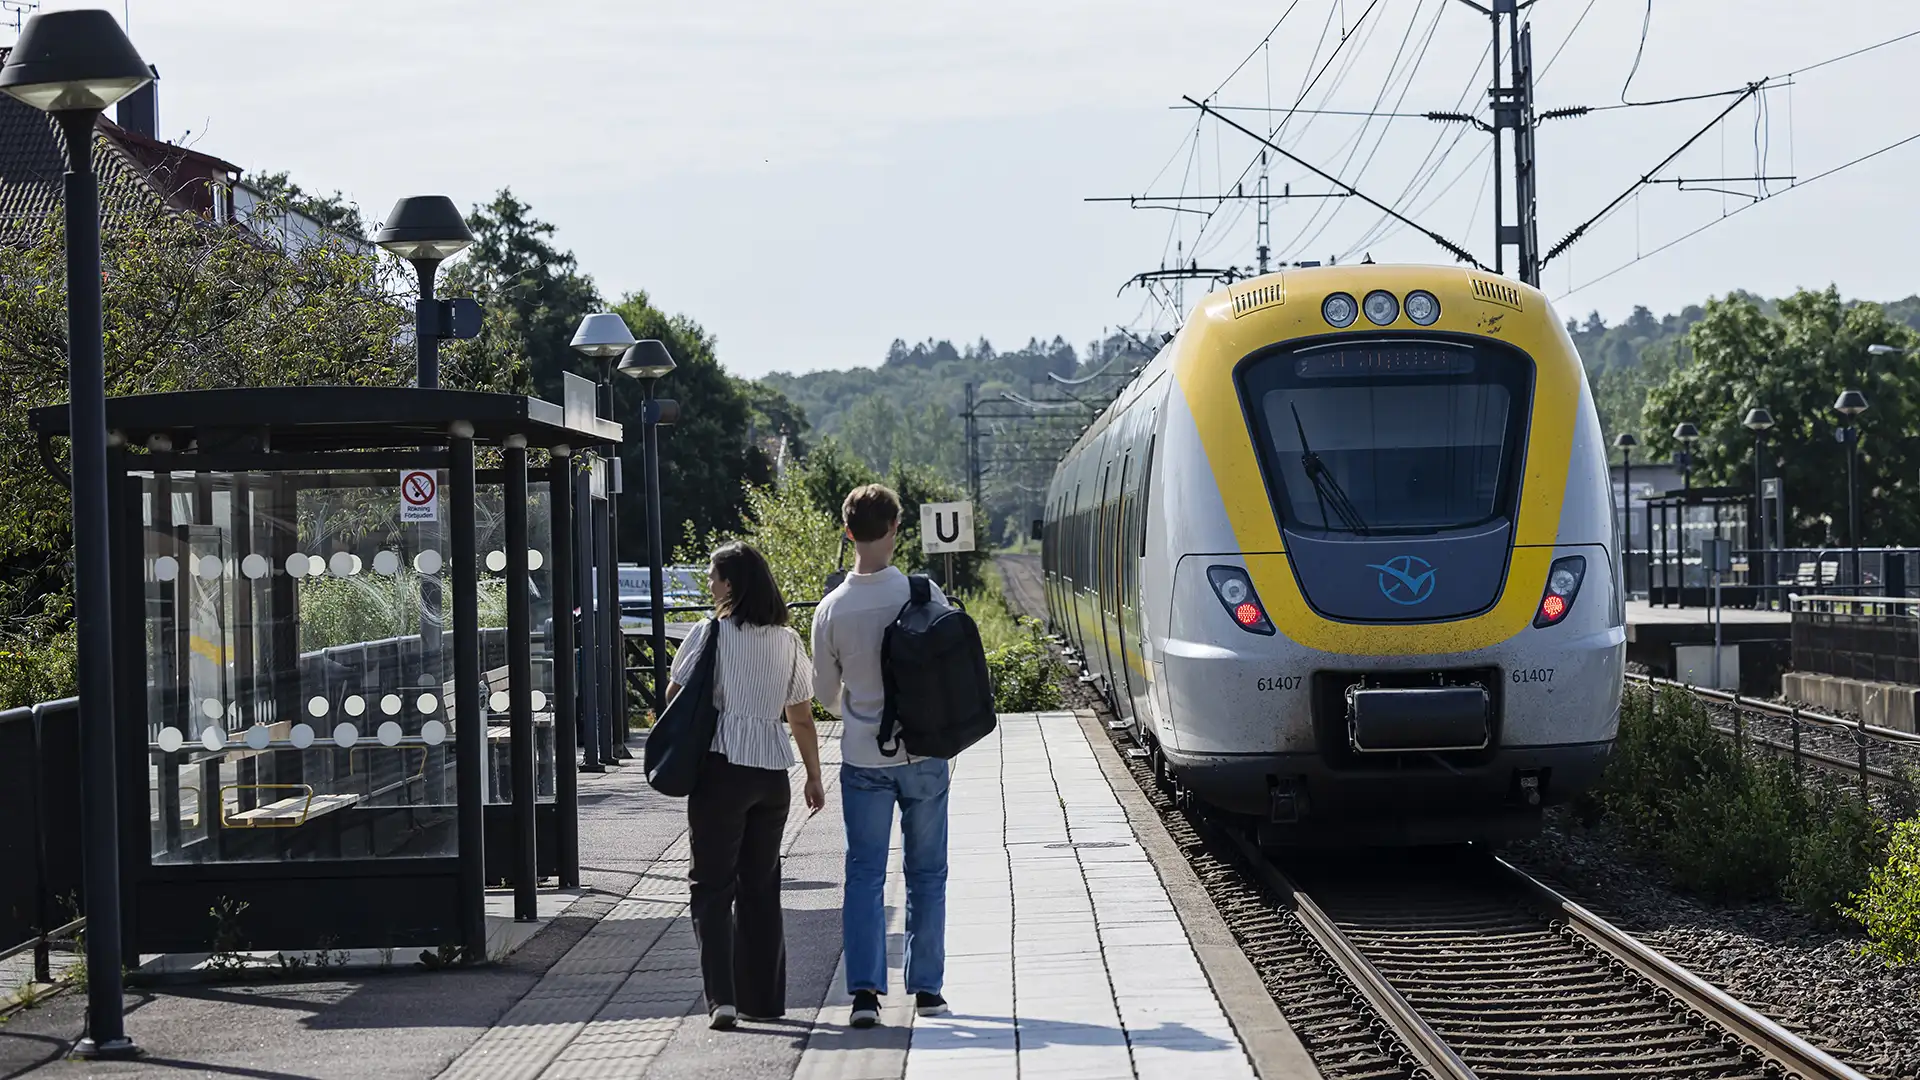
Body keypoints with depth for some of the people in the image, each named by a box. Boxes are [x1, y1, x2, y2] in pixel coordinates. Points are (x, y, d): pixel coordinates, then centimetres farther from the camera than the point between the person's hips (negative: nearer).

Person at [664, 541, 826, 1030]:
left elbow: (674, 694, -3)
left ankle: (722, 996, -12)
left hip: (720, 767, -4)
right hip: (773, 770, 4)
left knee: (712, 885, 0)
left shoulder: (710, 633, -7)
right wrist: (814, 776, 18)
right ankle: (764, 999, 16)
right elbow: (802, 718, 10)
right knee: (761, 886, 14)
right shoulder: (788, 641, 6)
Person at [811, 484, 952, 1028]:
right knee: (926, 872, 11)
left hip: (863, 758, 0)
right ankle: (926, 987, 16)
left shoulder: (831, 609, -7)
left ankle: (865, 988, -7)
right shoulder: (922, 594, -11)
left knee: (864, 873, 4)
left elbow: (825, 694, 5)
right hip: (923, 753, 0)